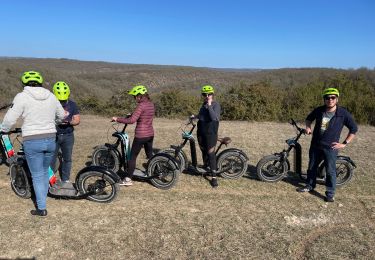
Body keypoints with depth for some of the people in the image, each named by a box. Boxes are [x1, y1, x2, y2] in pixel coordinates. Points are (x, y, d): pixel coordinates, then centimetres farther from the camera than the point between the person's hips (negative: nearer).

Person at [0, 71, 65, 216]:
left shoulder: (22, 97, -8)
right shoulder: (51, 96, 5)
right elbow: (62, 116, 16)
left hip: (32, 142, -4)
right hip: (50, 140, 4)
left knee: (37, 176, 5)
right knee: (45, 172, 21)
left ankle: (42, 208, 10)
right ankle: (42, 199, 34)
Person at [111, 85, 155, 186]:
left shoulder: (141, 106, -17)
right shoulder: (151, 104, 7)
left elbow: (132, 120, -24)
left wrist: (117, 119, -15)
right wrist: (132, 115, 23)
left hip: (140, 135, -8)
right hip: (150, 134, 8)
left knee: (133, 156, 1)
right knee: (150, 155, 21)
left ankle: (128, 179, 5)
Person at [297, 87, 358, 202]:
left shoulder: (343, 113, -10)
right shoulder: (318, 110, -2)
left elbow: (354, 128, -1)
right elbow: (309, 118, 18)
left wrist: (344, 143, -5)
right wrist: (308, 127, -1)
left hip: (330, 147, -4)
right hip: (315, 145, 4)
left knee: (330, 171, 0)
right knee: (312, 167, 16)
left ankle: (330, 193, 14)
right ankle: (310, 185, 36)